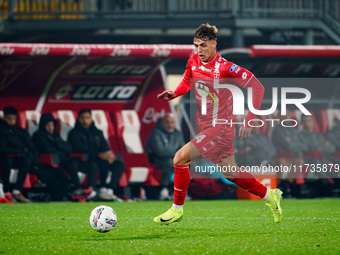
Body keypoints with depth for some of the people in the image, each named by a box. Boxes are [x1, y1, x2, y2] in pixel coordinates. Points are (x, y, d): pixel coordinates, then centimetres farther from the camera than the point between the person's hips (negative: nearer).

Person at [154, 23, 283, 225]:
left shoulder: (225, 68, -21)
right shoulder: (193, 61, 0)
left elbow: (257, 88, -17)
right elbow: (187, 81, 20)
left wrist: (248, 122, -19)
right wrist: (174, 93, -3)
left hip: (220, 128, -8)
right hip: (206, 125, 8)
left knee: (180, 158, -14)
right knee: (230, 173, 15)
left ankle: (177, 209, 0)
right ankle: (269, 196, 32)